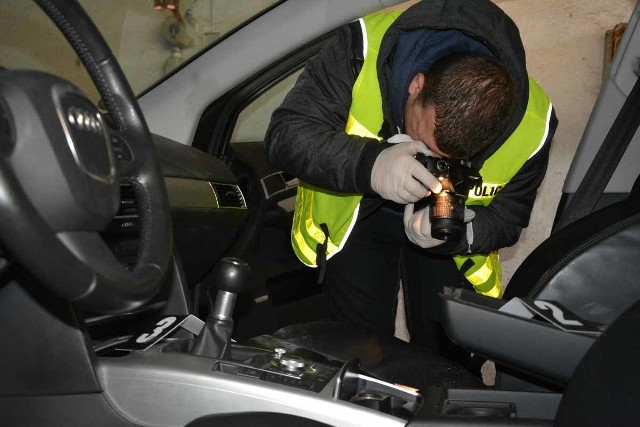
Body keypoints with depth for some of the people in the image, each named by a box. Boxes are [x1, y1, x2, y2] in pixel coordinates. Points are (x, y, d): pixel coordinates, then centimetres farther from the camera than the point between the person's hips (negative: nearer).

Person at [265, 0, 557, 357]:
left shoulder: (531, 126, -27)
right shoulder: (366, 48, -34)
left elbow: (504, 221, -12)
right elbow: (286, 134, -32)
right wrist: (368, 163, -50)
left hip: (451, 229, 1)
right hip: (356, 213, -1)